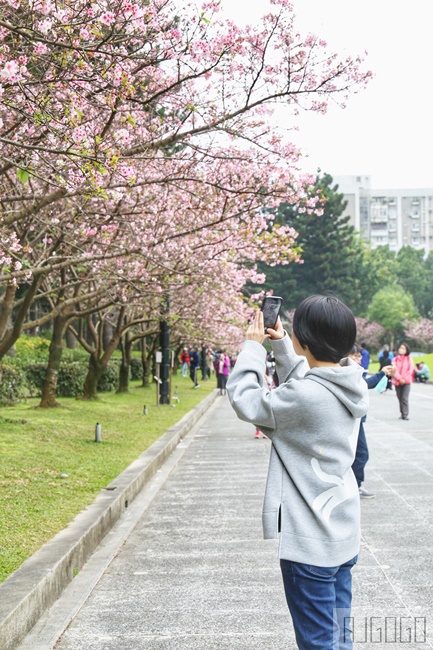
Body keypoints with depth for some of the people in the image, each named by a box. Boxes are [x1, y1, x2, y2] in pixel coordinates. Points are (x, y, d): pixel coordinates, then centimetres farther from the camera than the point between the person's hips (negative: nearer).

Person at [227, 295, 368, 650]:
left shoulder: (306, 396, -26)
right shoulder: (350, 386, -1)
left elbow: (243, 398, -13)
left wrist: (253, 346, -2)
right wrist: (279, 343, 13)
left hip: (311, 541, -8)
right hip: (343, 535, 8)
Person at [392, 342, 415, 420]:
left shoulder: (409, 358, 4)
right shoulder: (395, 359, 5)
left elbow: (411, 370, -1)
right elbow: (394, 370, -3)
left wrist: (404, 379, -9)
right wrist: (399, 379, -14)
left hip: (406, 382, -2)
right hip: (397, 382, 2)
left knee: (405, 398, -11)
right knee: (400, 398, 5)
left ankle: (405, 414, -11)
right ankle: (402, 414, 13)